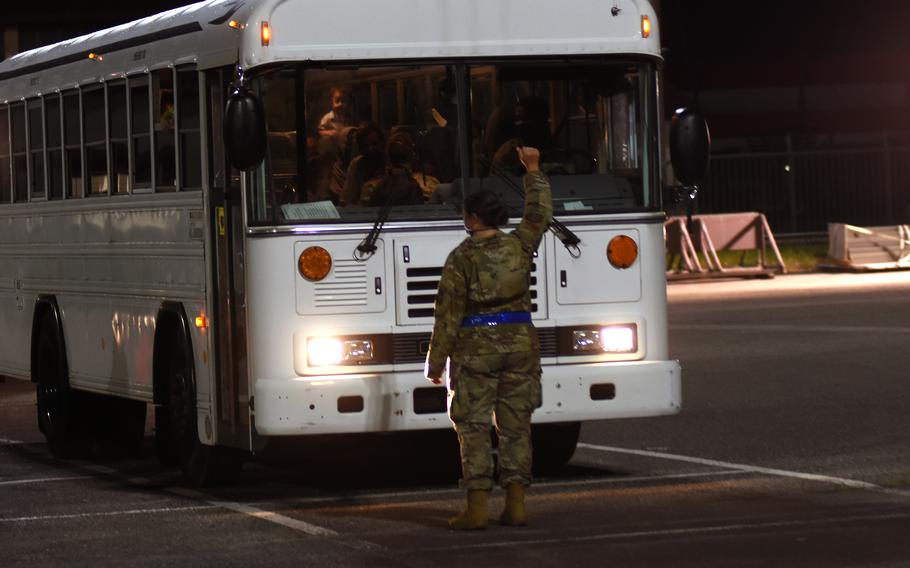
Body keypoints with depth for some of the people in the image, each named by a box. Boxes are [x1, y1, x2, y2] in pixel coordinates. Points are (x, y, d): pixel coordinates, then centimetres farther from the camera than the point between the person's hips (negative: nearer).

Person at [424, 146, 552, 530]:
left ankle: (477, 508, -6)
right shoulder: (519, 245, 1)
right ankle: (516, 504, 6)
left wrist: (436, 362, -1)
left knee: (474, 428, 0)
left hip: (476, 348, -4)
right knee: (516, 426, 8)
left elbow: (448, 316, -8)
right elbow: (540, 213, 21)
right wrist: (533, 172, 32)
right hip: (519, 343, 4)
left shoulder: (461, 259, -9)